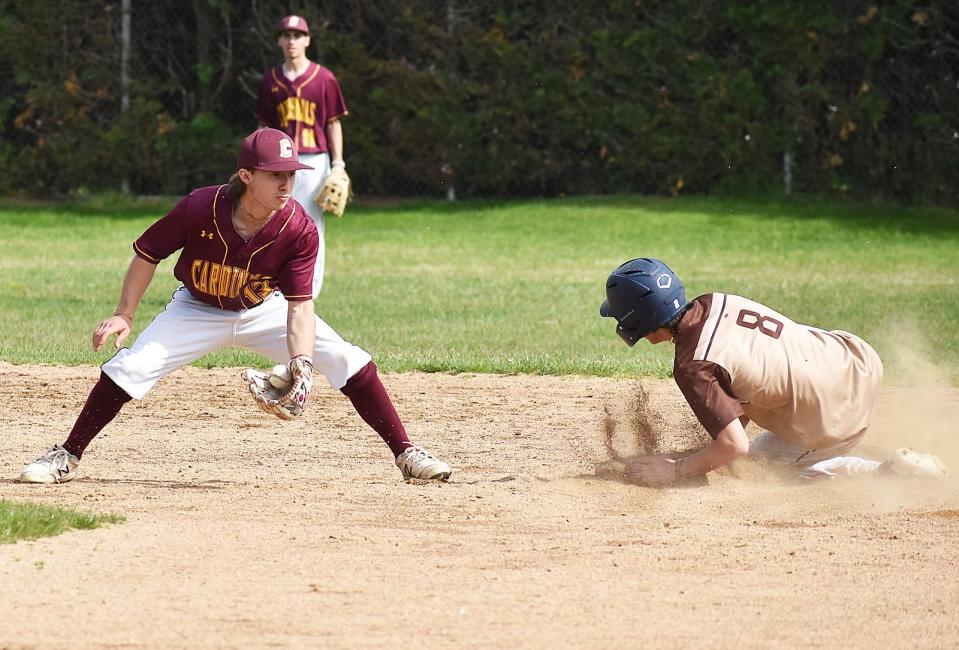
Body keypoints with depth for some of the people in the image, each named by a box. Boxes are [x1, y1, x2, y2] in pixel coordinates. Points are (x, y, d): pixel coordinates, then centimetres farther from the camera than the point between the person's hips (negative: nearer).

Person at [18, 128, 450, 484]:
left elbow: (300, 305, -25)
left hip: (265, 311, 1)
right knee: (129, 368, -18)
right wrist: (123, 316, -19)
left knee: (347, 360, -14)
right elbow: (147, 255, -13)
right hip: (198, 310, -1)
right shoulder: (199, 209, -29)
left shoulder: (299, 230, -27)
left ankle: (405, 454, -3)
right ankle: (67, 458, -1)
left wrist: (301, 362, -42)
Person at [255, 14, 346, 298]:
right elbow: (265, 127, 13)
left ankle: (310, 294, 2)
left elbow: (334, 124, 2)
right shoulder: (271, 80, 8)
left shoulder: (324, 78, 0)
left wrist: (338, 166, -4)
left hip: (313, 163, -3)